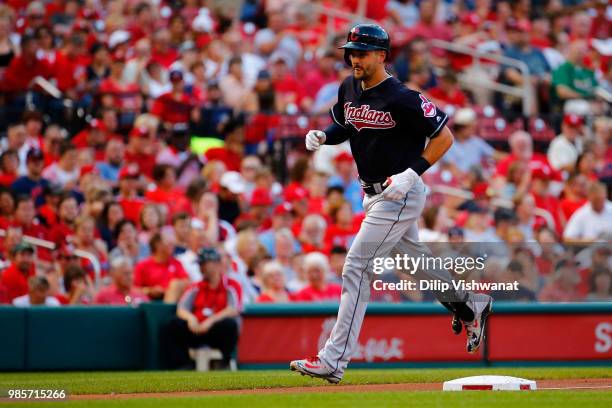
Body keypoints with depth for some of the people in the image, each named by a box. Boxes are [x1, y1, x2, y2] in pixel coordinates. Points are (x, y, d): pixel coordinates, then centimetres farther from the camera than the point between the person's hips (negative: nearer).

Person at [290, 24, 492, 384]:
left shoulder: (401, 98, -20)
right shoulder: (349, 89, 3)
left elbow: (444, 137, -16)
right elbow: (343, 125, 21)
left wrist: (411, 174, -24)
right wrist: (321, 136, -2)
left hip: (400, 195, -9)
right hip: (375, 194, 9)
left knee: (356, 269, -13)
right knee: (413, 257, 24)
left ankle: (334, 361, -14)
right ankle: (471, 304, 47)